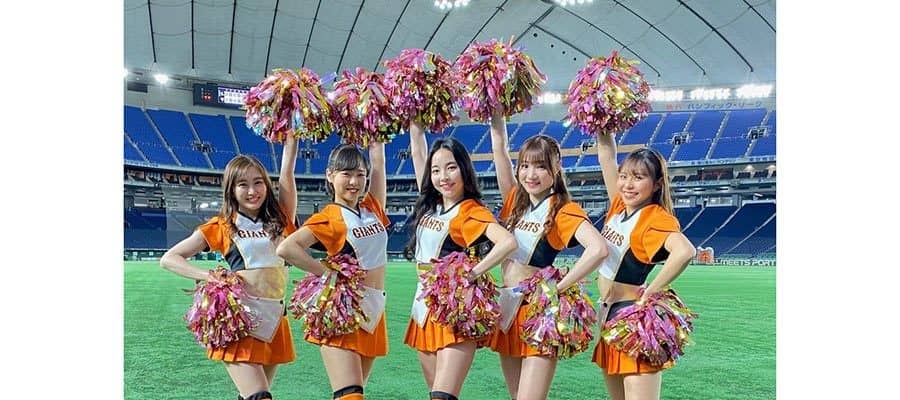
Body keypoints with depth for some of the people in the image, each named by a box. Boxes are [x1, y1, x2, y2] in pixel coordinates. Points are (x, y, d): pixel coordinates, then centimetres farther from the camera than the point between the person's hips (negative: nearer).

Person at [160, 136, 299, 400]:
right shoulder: (221, 227, 2)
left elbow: (287, 173, 5)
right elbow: (169, 259, 3)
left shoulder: (280, 220, 10)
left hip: (274, 318, 4)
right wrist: (209, 277, -11)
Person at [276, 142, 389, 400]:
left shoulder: (372, 208, 9)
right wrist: (328, 273, -16)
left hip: (374, 310, 6)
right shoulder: (329, 217, -9)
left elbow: (378, 160, 12)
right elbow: (286, 248, -21)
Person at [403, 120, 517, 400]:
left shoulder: (471, 211, -11)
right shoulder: (430, 204, 8)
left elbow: (508, 242, -28)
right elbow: (417, 151, 14)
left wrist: (471, 274, -22)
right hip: (424, 308, 7)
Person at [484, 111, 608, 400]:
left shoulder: (564, 211, -12)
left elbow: (599, 249, -28)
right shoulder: (515, 201, 6)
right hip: (507, 310, 7)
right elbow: (499, 149, 4)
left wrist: (558, 288, -23)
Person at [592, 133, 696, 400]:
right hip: (608, 314, 8)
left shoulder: (656, 219, -18)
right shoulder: (619, 207, 3)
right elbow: (606, 157, 8)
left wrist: (650, 292, -28)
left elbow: (685, 251, -38)